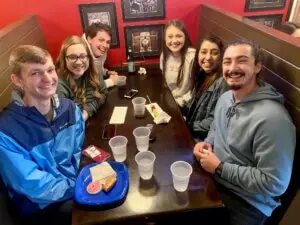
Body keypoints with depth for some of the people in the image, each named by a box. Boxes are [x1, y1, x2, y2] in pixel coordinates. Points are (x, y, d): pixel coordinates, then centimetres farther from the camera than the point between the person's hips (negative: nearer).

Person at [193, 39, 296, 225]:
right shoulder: (225, 98, -1)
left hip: (245, 203, -6)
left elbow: (275, 184, -27)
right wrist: (207, 143, -4)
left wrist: (219, 168, -23)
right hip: (213, 183, 7)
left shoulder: (272, 119, -29)